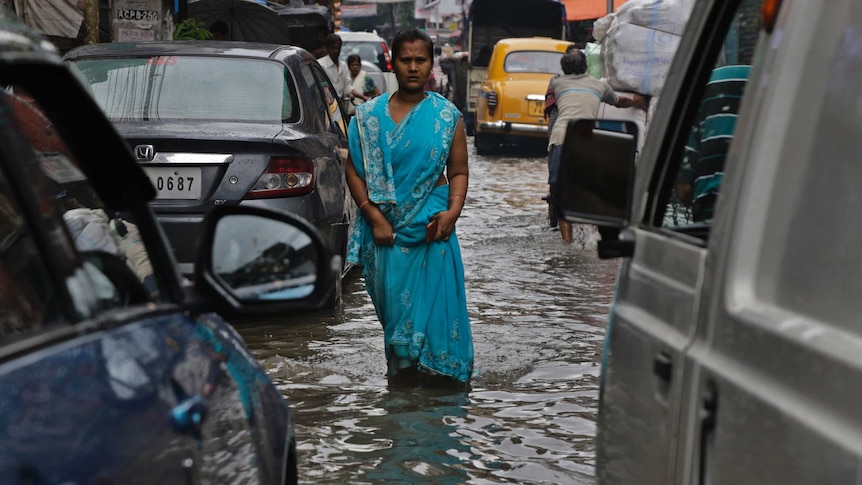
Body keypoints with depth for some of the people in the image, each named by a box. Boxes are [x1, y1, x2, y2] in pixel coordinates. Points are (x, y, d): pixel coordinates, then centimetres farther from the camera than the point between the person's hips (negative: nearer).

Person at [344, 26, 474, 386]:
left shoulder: (447, 116, 4)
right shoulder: (369, 115, 4)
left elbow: (458, 172, 4)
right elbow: (354, 170, 1)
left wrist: (453, 211, -14)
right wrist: (375, 217, -9)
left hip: (431, 226, -1)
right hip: (385, 227, 1)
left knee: (431, 299, -5)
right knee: (392, 300, 3)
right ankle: (399, 373, 15)